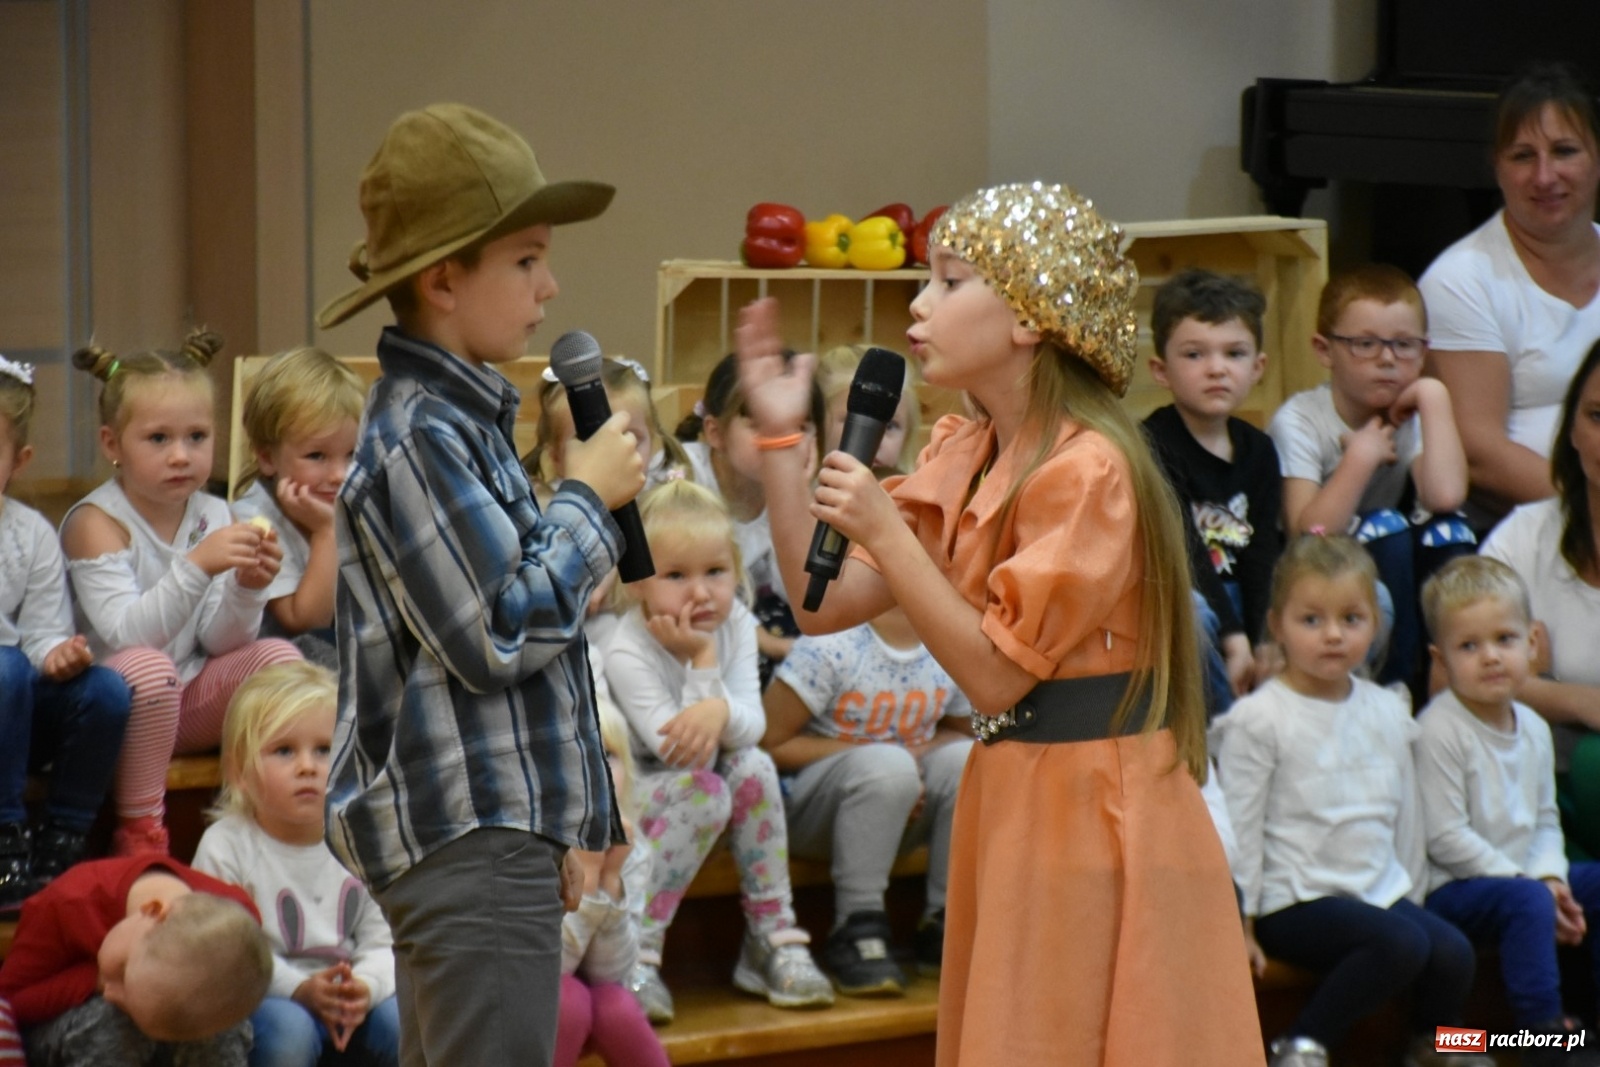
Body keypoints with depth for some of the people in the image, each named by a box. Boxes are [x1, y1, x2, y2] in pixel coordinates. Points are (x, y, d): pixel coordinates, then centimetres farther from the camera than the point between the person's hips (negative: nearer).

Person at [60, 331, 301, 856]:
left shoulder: (214, 516, 3)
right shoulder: (96, 523, -14)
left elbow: (219, 642, 0)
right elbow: (125, 635, -26)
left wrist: (247, 588, -21)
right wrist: (197, 567, -37)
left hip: (190, 703, 6)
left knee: (277, 656, -16)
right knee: (148, 666, -36)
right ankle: (140, 832, -22)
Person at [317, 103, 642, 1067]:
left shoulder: (463, 420, 17)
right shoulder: (420, 437, -15)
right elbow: (505, 634, -20)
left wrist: (552, 828, 26)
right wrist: (590, 498, -7)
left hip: (496, 827, 11)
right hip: (472, 835, -11)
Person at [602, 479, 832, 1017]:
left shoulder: (735, 623, -8)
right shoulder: (627, 651, -27)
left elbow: (753, 726, -16)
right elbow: (678, 753, -30)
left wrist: (719, 711, -40)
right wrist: (703, 664, -34)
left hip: (699, 779, 6)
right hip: (620, 794, -6)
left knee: (754, 767, -22)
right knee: (703, 790, -32)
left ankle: (772, 940, -15)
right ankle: (635, 952, -28)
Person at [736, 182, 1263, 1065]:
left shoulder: (1086, 468, -17)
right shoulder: (962, 454, 9)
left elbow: (997, 675, -18)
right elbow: (826, 604, 5)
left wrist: (886, 534, -20)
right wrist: (780, 437, 2)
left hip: (1094, 811, -8)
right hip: (1009, 797, 8)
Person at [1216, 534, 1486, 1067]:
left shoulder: (1387, 713, 12)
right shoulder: (1259, 719, -7)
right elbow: (1239, 824, -7)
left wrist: (1410, 897, 20)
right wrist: (1239, 920, -9)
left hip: (1379, 890, 6)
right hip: (1295, 901, -6)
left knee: (1453, 952, -18)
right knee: (1402, 943, -29)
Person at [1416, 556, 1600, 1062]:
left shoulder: (1533, 729, 9)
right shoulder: (1440, 730, -16)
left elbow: (1545, 820, 14)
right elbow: (1445, 838, -19)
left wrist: (1550, 875, -9)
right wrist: (1530, 884, -18)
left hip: (1521, 874, 8)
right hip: (1451, 886, -8)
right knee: (1526, 902, -33)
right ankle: (1545, 1033, -32)